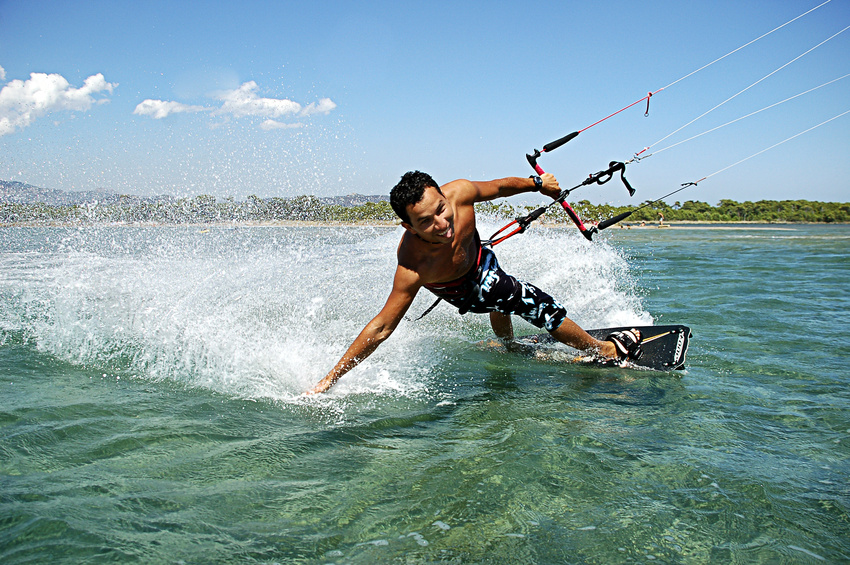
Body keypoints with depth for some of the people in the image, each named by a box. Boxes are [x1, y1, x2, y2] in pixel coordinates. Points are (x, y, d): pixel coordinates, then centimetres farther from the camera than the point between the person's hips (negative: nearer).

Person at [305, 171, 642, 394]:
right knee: (541, 306, -11)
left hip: (479, 257, 6)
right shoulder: (413, 268, -47)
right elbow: (381, 328, -42)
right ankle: (606, 350, 16)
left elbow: (499, 187, -15)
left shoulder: (460, 193, -38)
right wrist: (330, 379, -43)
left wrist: (538, 183, 3)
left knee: (502, 303, 34)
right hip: (464, 290, -5)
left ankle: (508, 347, 70)